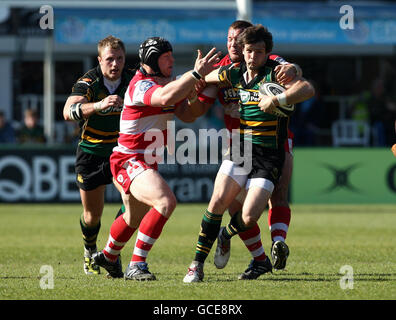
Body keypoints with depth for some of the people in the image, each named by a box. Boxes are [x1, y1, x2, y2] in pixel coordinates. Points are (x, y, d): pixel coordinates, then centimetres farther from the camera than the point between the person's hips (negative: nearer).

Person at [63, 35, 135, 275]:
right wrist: (99, 105, -52)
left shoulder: (132, 79, -11)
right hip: (91, 153, -2)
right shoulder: (88, 83, -20)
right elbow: (69, 111, -36)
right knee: (93, 213, 8)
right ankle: (90, 252, 37)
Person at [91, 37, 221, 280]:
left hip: (147, 163, 10)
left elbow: (187, 115, 10)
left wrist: (199, 85, -4)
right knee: (165, 201, -30)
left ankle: (108, 256, 54)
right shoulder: (141, 85, -20)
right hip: (129, 161, -10)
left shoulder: (166, 83, 10)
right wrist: (196, 73, -41)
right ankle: (136, 265, -26)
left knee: (135, 218, 28)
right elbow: (165, 97, -41)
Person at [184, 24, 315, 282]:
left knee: (249, 217, -13)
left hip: (269, 157, -4)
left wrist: (277, 99, -36)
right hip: (240, 151, 4)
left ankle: (226, 234, 24)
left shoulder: (275, 72, -10)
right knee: (218, 203, -12)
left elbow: (308, 89, -28)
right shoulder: (234, 74, 7)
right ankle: (198, 264, -1)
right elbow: (203, 77, 28)